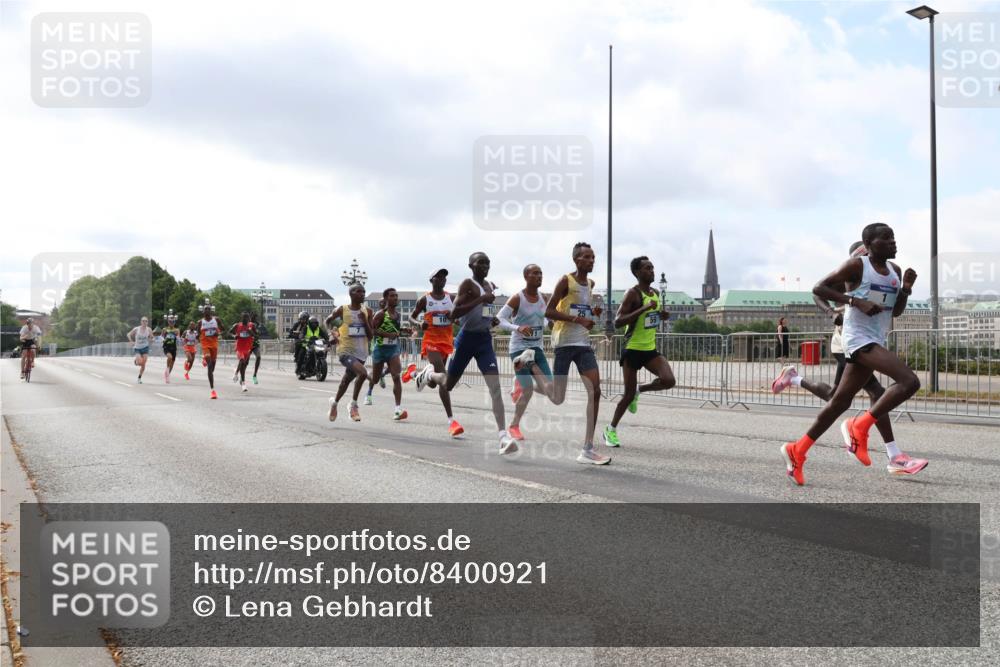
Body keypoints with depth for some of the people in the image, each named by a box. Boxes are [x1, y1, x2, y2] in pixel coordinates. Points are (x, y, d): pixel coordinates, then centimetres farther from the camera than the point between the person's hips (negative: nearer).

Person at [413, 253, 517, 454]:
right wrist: (481, 299, -26)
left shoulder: (491, 286, 11)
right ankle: (429, 373, 48)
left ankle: (503, 435, -17)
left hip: (485, 339, 5)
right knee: (448, 385, 12)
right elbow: (454, 313, -22)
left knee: (495, 386, -12)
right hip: (466, 339, -5)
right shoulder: (468, 284, -11)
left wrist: (491, 320, 9)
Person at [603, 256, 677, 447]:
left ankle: (639, 391, 14)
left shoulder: (655, 293, 9)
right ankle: (611, 429, 21)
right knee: (628, 394, 0)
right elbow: (617, 322, -24)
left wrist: (661, 315, 3)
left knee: (669, 381, -15)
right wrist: (645, 308, -29)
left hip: (651, 350, 6)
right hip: (633, 350, -6)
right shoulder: (633, 294, -15)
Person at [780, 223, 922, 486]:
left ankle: (797, 450, 19)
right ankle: (859, 427, -10)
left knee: (841, 401, 10)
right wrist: (856, 301, -19)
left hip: (875, 342, 8)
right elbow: (819, 288, -10)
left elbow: (896, 311, 19)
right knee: (910, 381, -23)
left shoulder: (894, 270, 14)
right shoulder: (857, 265, -8)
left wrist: (906, 288, 1)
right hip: (859, 338, -8)